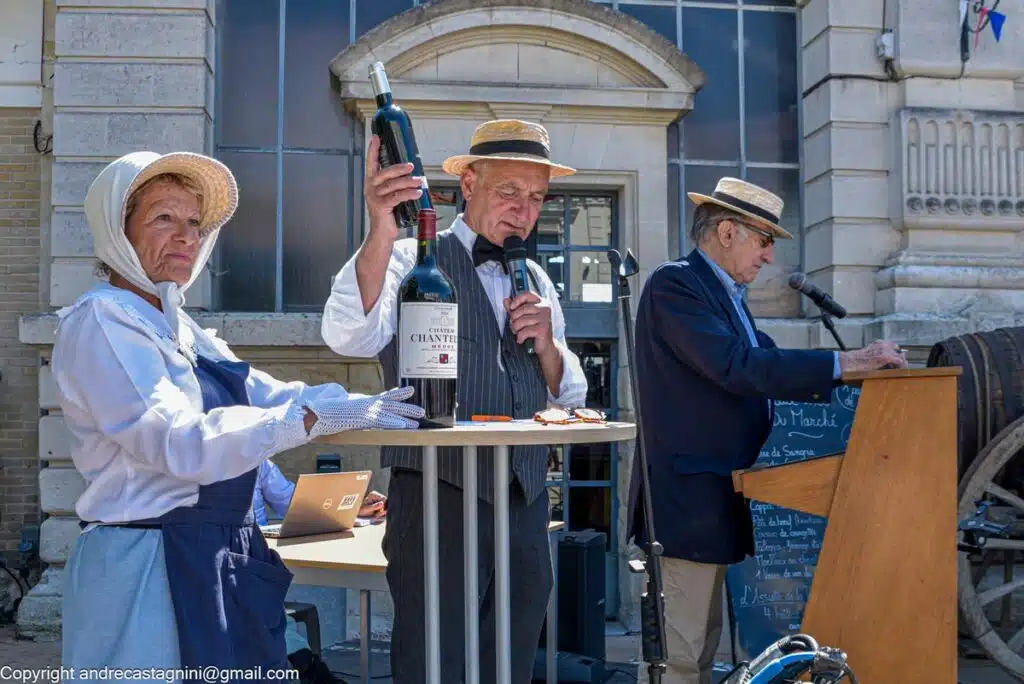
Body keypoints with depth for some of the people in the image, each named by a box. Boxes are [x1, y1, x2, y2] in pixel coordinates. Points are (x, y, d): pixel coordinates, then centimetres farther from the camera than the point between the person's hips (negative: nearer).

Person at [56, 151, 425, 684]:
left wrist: (364, 406, -5)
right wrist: (313, 415, -25)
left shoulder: (181, 326, 14)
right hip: (150, 565, -8)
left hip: (226, 558, 8)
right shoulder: (98, 321, -12)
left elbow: (259, 395, 10)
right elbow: (182, 444, -23)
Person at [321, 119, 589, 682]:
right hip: (438, 499, -6)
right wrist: (381, 232, -38)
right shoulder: (412, 260, -4)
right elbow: (349, 337, -23)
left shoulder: (536, 281, 14)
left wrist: (546, 344, -7)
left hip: (525, 502, 6)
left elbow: (569, 398, 14)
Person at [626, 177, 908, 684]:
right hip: (689, 502, -10)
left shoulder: (726, 294, 17)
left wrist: (859, 375, 8)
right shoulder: (674, 284, -13)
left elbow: (766, 370, 15)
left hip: (715, 501, 10)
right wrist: (846, 362, -22)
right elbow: (737, 367, -24)